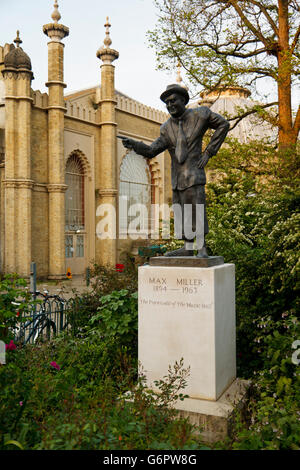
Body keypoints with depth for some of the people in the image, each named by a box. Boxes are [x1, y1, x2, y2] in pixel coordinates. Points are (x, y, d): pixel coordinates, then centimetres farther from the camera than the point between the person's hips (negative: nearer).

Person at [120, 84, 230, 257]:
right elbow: (151, 151, 2)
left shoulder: (199, 114, -2)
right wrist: (133, 144, -18)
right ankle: (188, 248, 15)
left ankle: (202, 248, 2)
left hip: (194, 175, -5)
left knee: (196, 210, -9)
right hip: (177, 178, 5)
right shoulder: (167, 128, 8)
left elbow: (223, 124, 6)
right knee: (181, 213, 6)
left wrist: (209, 152, 0)